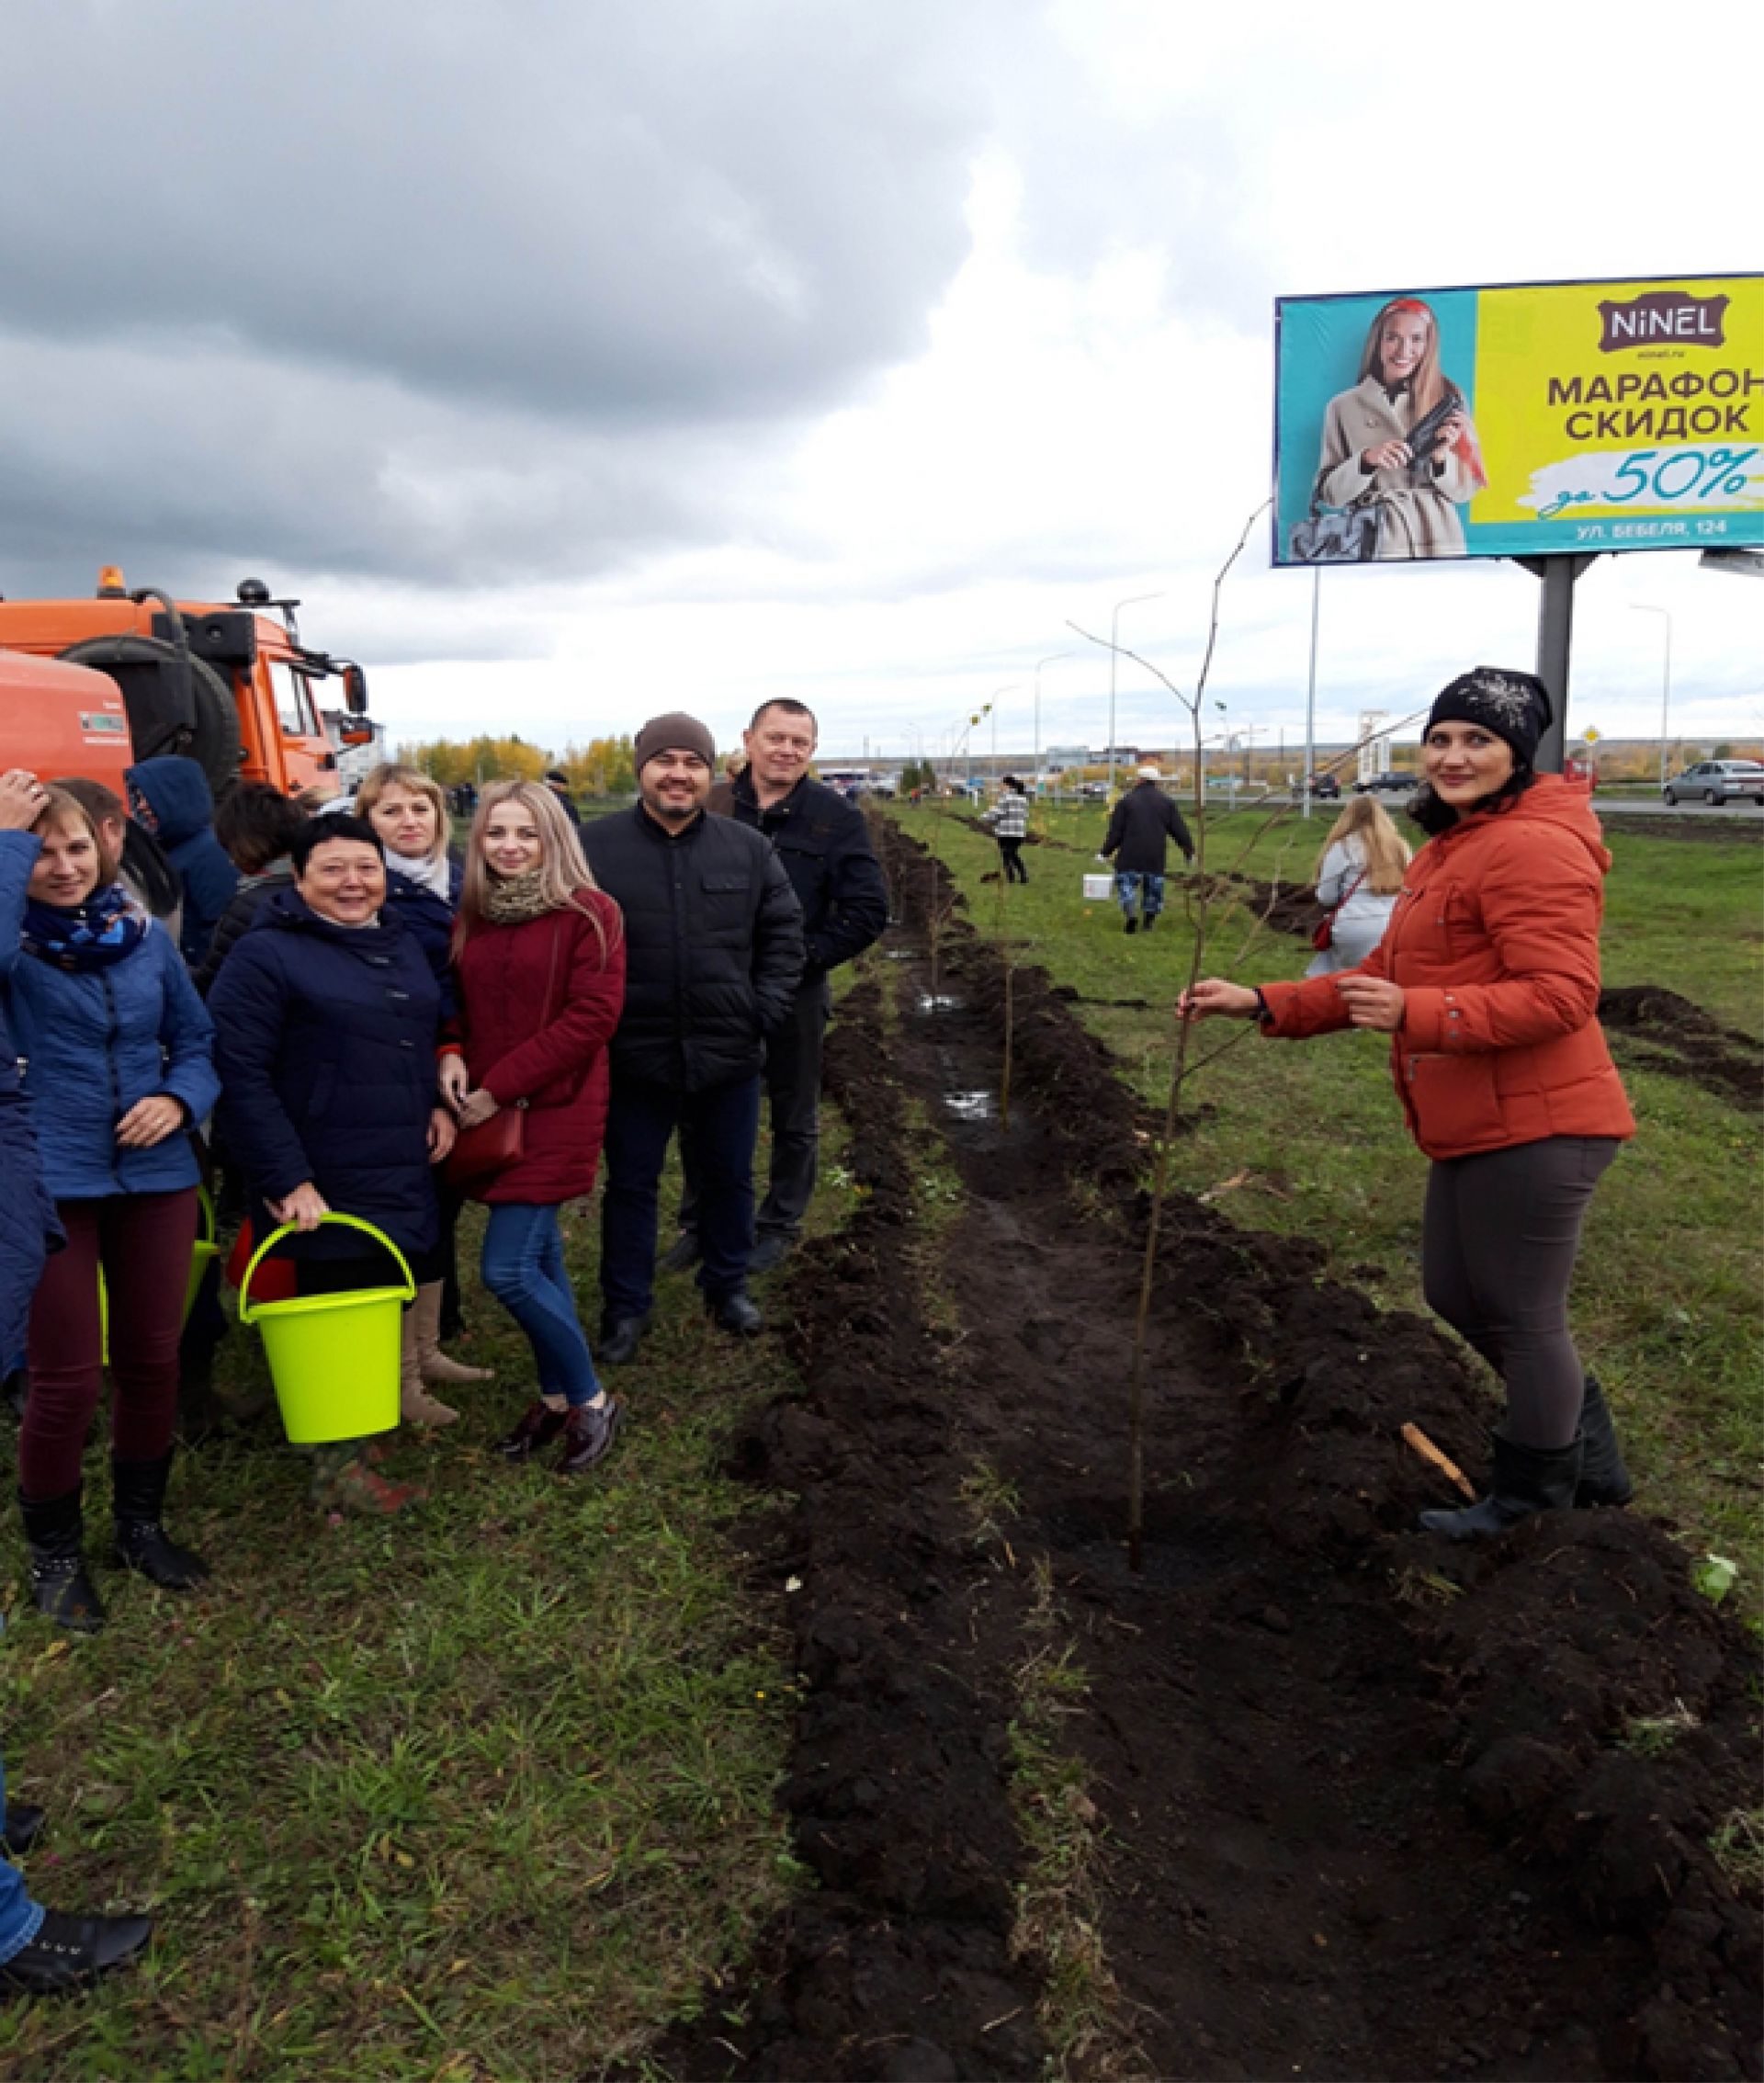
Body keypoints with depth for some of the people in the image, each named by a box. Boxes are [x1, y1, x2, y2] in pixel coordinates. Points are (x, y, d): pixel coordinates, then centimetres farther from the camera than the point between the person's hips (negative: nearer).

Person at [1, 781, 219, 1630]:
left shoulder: (148, 938, 5)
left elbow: (197, 1041, 10)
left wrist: (179, 1099, -10)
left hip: (155, 1178, 4)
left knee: (152, 1361, 13)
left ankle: (141, 1523, 36)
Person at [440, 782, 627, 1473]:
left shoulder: (588, 914, -9)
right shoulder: (471, 917, 10)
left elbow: (592, 1016, -15)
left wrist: (499, 1087, -15)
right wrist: (452, 1054, -4)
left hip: (555, 1109, -6)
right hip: (489, 1113, 6)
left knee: (508, 1268, -9)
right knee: (539, 1257, 14)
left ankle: (589, 1401, 10)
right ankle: (557, 1398, 30)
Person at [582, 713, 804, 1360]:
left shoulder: (749, 849, 0)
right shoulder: (597, 846, -8)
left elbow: (783, 935, 6)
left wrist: (767, 1010, -3)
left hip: (730, 1057, 2)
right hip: (633, 1057, -2)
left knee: (730, 1178, 18)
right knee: (631, 1185, 13)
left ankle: (727, 1285, 40)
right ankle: (625, 1306, 29)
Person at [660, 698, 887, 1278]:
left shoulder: (836, 817, -7)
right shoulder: (708, 807, -3)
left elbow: (868, 911, -9)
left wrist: (803, 958, -16)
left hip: (793, 993, -1)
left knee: (794, 1119, 13)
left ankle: (780, 1226, 32)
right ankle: (699, 1223, 32)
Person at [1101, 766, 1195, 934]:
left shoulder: (1127, 800, 1)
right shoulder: (1167, 802, 8)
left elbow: (1116, 830, -2)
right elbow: (1179, 829, 7)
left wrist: (1106, 852, 4)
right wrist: (1189, 850, 16)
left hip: (1131, 854, -2)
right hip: (1156, 856, 3)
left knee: (1126, 882, 3)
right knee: (1153, 886, 14)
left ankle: (1131, 914, -18)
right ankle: (1149, 918, 14)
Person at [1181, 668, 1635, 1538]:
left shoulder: (1532, 847, -17)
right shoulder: (1448, 851, 17)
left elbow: (1559, 996, -24)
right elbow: (1382, 977, 17)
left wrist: (1416, 1015, -32)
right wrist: (1261, 1004, 9)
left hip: (1533, 1127, -11)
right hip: (1476, 1126, 11)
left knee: (1520, 1313, 5)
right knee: (1457, 1295, 22)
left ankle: (1531, 1498, 29)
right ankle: (1589, 1456, 42)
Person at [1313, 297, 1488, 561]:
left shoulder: (1446, 399, 4)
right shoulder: (1343, 406, 0)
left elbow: (1464, 490, 4)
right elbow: (1329, 493, -2)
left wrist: (1441, 456, -14)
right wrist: (1366, 460, -18)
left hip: (1439, 543, 1)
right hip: (1376, 542, -1)